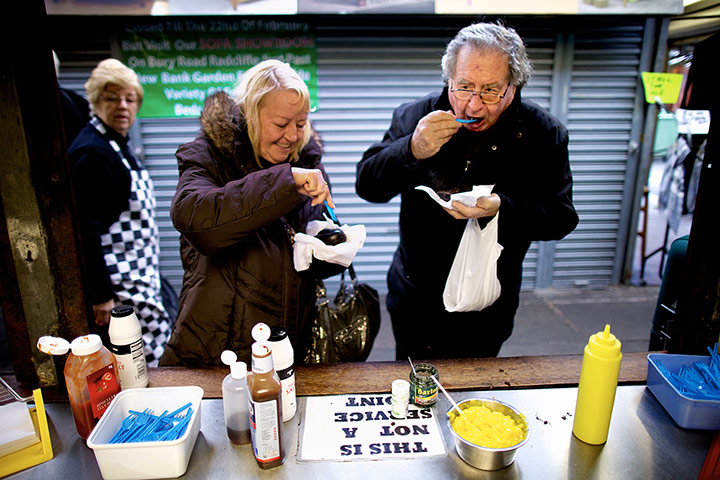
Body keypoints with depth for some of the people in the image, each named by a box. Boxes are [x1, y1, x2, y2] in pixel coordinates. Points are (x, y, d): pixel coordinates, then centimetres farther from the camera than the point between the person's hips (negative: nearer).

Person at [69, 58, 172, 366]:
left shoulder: (119, 144, 14)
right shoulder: (91, 151, -16)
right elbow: (85, 228, -20)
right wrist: (99, 295, -21)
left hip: (140, 273, 10)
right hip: (119, 280, -10)